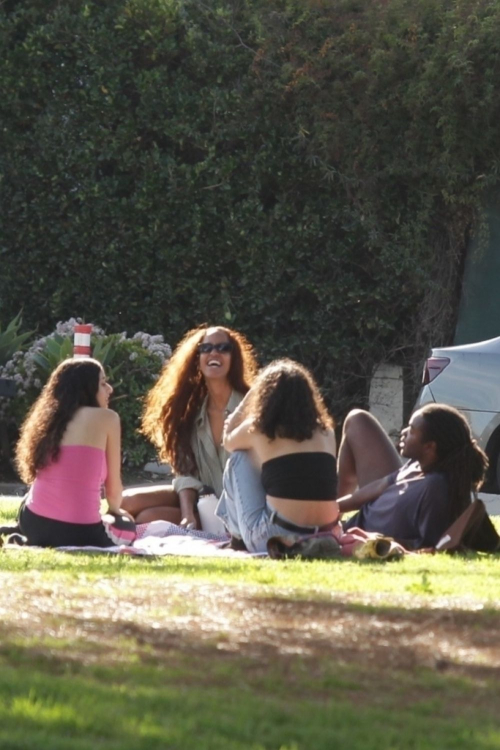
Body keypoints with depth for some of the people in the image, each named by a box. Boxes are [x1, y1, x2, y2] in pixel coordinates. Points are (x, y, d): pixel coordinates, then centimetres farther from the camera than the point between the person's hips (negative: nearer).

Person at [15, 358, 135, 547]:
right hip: (78, 532, -6)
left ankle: (18, 538, 16)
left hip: (33, 525, 6)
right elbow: (113, 486, 6)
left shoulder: (49, 419, 15)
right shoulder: (107, 418, -1)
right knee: (126, 525, 28)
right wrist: (115, 511, 29)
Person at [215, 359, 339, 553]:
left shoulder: (258, 430, 2)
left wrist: (251, 393, 31)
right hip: (324, 539, 4)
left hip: (272, 540, -4)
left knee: (239, 459, 16)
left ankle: (238, 534, 25)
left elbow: (228, 441, 26)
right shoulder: (326, 432, 10)